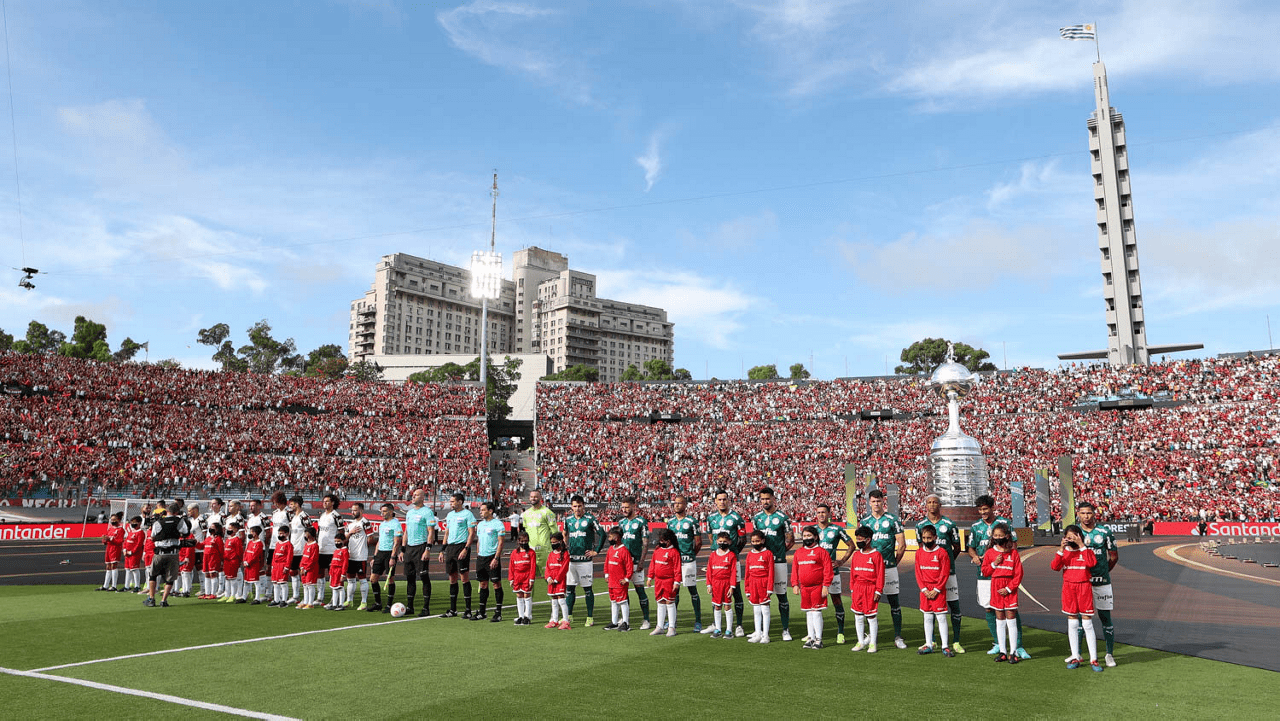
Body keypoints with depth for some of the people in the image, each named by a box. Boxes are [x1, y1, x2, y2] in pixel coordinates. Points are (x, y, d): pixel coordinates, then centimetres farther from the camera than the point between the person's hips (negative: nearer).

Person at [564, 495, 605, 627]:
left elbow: (602, 534, -4)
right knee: (569, 588, 7)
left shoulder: (590, 519, -5)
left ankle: (590, 617, 9)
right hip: (571, 559, 4)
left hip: (585, 560, -4)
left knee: (587, 589, 2)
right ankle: (568, 616, 16)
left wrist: (596, 551, -6)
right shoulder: (568, 519, 9)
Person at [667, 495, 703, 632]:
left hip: (688, 561, -5)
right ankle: (672, 619, 21)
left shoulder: (691, 522, -5)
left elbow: (698, 542, -1)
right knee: (674, 589, 11)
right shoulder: (670, 522, 10)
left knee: (692, 590, 0)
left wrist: (690, 555, 1)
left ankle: (698, 621, 6)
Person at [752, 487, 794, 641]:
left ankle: (786, 629, 11)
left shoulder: (782, 517, -2)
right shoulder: (756, 518, 9)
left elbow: (790, 541, 3)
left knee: (782, 595, 1)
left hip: (778, 562, -3)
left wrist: (777, 553, 1)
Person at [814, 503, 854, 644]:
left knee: (837, 601, 1)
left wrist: (842, 561, -4)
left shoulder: (837, 530, -3)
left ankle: (840, 633, 10)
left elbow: (851, 545, 4)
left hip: (832, 570, -3)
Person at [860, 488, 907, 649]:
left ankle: (898, 637, 7)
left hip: (888, 568, -3)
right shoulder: (865, 521, 10)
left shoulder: (893, 520, -1)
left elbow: (902, 545, 0)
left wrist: (894, 563, 1)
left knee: (893, 601, 0)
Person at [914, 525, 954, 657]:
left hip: (938, 590, -4)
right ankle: (928, 645, 17)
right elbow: (918, 572, 6)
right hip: (924, 590, 4)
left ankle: (945, 646, 3)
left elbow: (945, 573, -8)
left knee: (941, 617, -3)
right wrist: (924, 589, -4)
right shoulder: (919, 553, 6)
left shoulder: (942, 552, -7)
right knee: (927, 618, 10)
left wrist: (936, 590, -11)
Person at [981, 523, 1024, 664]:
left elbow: (1018, 574, -4)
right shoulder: (989, 553, 5)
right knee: (999, 620, 7)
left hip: (1009, 589, -3)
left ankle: (1012, 652, 3)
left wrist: (1009, 588, -11)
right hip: (996, 588, 3)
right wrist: (994, 564, -10)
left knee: (1010, 619, -3)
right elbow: (985, 572, 6)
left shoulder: (1013, 553, -3)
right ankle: (1002, 651, 14)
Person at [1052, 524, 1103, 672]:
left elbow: (1092, 562, -21)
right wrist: (1061, 549, -16)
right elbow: (1054, 566, -8)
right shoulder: (1064, 552, 6)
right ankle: (1075, 657, 14)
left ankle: (1093, 659, 6)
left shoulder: (1086, 550, 0)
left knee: (1087, 623, -2)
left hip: (1084, 587, -3)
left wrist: (1081, 546, -21)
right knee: (1072, 623, 7)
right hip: (1068, 588, 3)